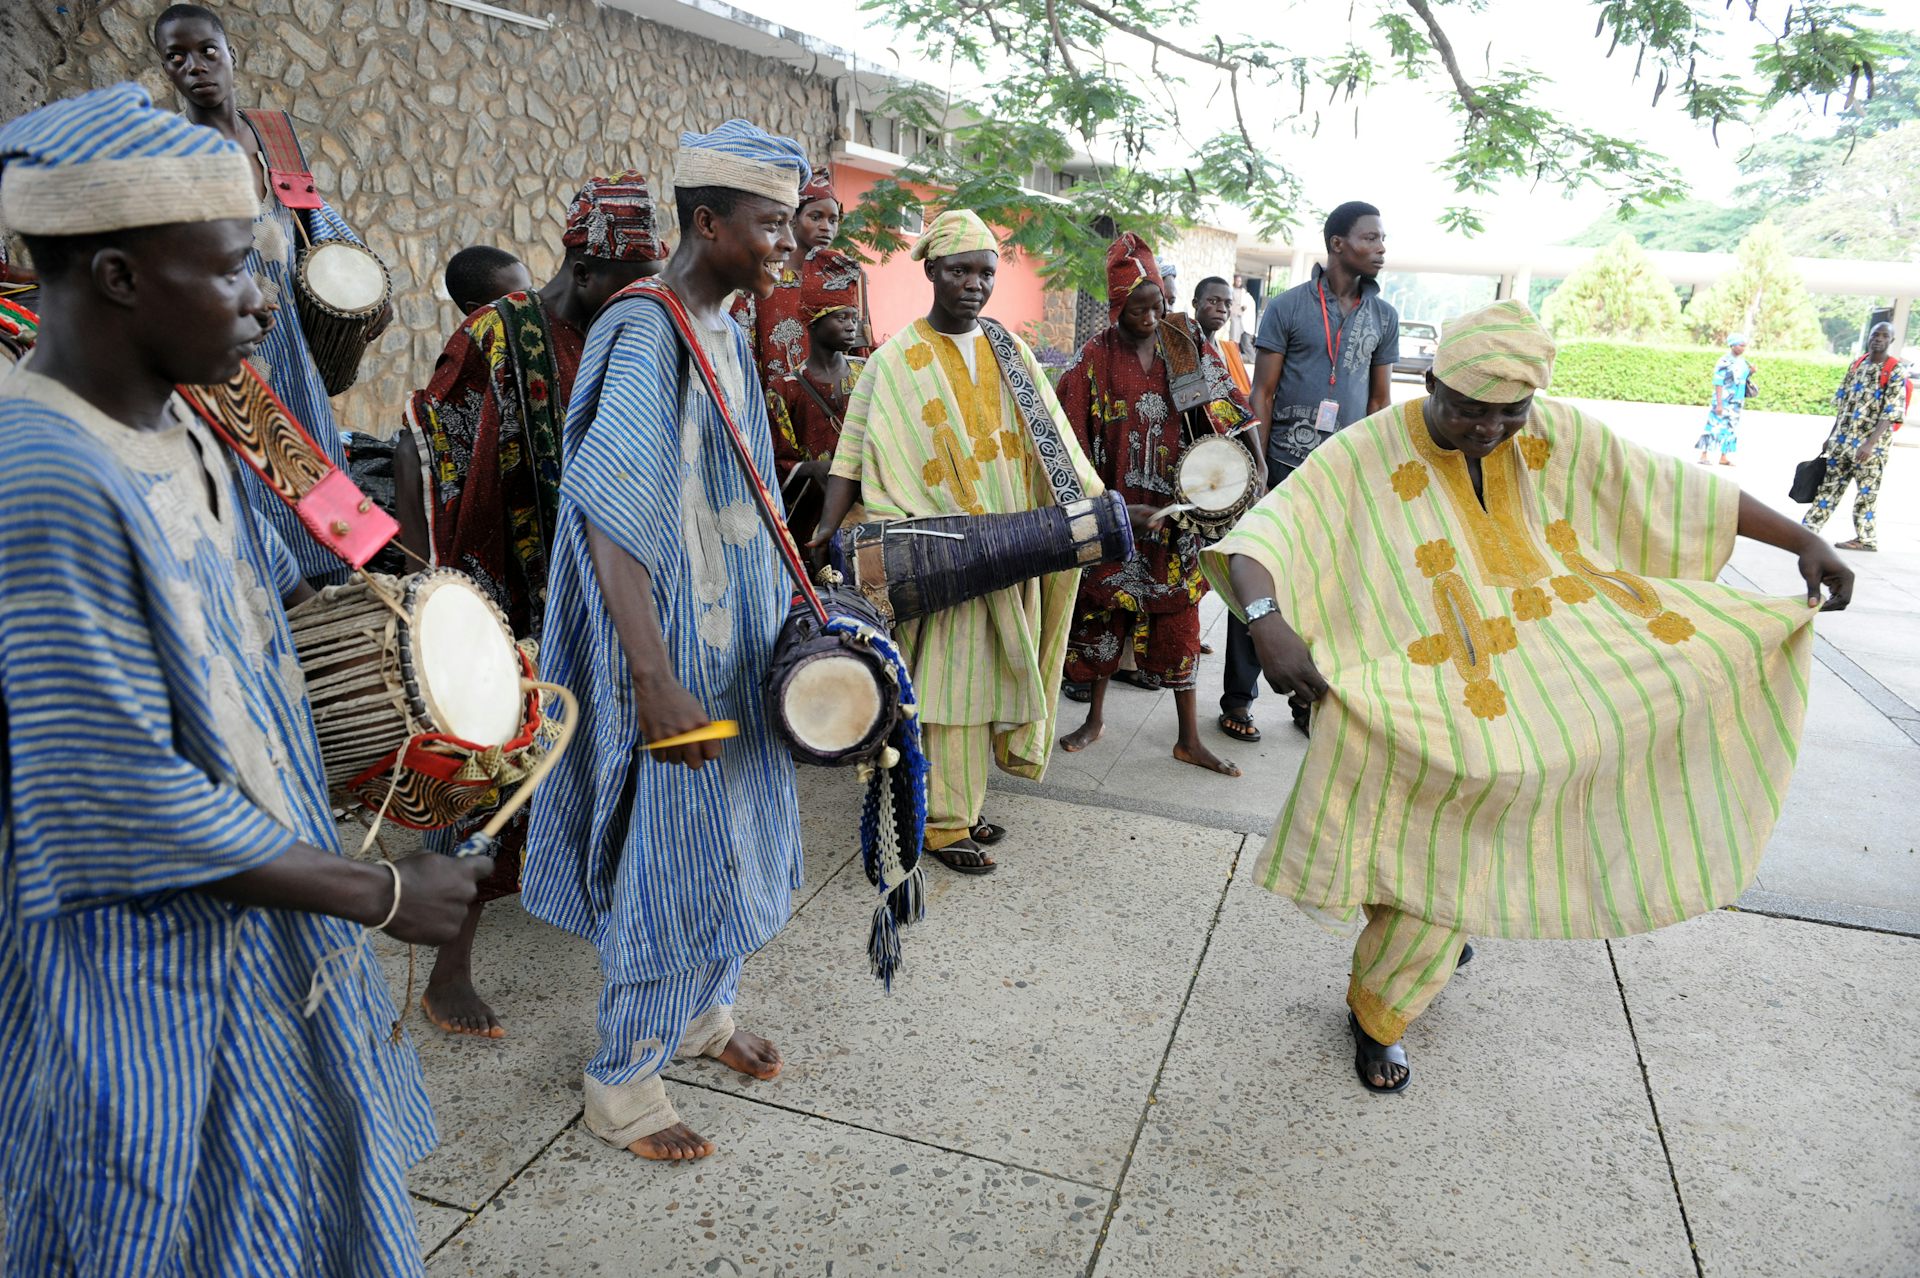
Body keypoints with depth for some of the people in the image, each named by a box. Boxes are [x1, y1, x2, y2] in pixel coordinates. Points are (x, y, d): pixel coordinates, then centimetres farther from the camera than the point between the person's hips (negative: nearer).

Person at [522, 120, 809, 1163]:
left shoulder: (726, 332, 9)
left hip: (735, 638, 9)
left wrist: (788, 611, 18)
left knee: (737, 834, 20)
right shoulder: (642, 336, -19)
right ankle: (621, 1084, 22)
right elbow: (610, 520, -26)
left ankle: (703, 1010, 42)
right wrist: (655, 682, -30)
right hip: (669, 646, -9)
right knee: (669, 853, 2)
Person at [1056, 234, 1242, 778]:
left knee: (1177, 619, 5)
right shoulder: (1095, 358, -4)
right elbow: (1071, 437, -6)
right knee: (1105, 609, 10)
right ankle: (1096, 717, 29)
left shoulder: (1182, 349, 3)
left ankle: (1189, 738, 15)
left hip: (1171, 512, 2)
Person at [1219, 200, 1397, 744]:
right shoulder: (1288, 306, -2)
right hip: (1285, 469, -4)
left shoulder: (1383, 315, 10)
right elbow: (1262, 392, -3)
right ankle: (1238, 699, 12)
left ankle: (1310, 699, 23)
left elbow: (1380, 399, 15)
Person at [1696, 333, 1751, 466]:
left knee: (1730, 428, 9)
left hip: (1736, 402, 7)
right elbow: (1718, 384, -15)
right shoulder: (1724, 362, -13)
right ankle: (1704, 455, -6)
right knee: (1716, 426, -9)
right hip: (1724, 401, -7)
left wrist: (1751, 372, -3)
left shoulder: (1742, 361, 9)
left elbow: (1743, 379, 18)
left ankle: (1724, 457, 14)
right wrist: (1719, 404, -19)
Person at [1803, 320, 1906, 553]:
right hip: (1843, 439, 5)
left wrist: (1870, 443, -24)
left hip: (1872, 444, -5)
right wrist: (1832, 437, 13)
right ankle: (1809, 528, 10)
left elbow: (1892, 413, -15)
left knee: (1866, 492, 1)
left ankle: (1865, 539, 10)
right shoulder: (1856, 364, 8)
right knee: (1829, 485, 7)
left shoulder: (1897, 371, -9)